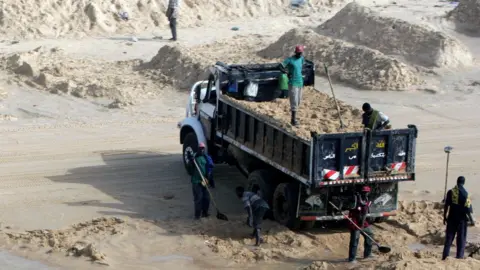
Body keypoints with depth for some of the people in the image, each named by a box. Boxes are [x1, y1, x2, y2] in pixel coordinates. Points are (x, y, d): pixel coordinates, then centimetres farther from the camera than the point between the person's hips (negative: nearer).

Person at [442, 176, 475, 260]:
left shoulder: (450, 192, -3)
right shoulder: (465, 193, -8)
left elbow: (446, 206, -2)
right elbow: (468, 209, -8)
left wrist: (445, 217, 8)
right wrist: (471, 220, 0)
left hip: (452, 218, 2)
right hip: (462, 219, -2)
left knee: (449, 238, 8)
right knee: (461, 239, 6)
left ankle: (445, 256, 5)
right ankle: (459, 256, 4)